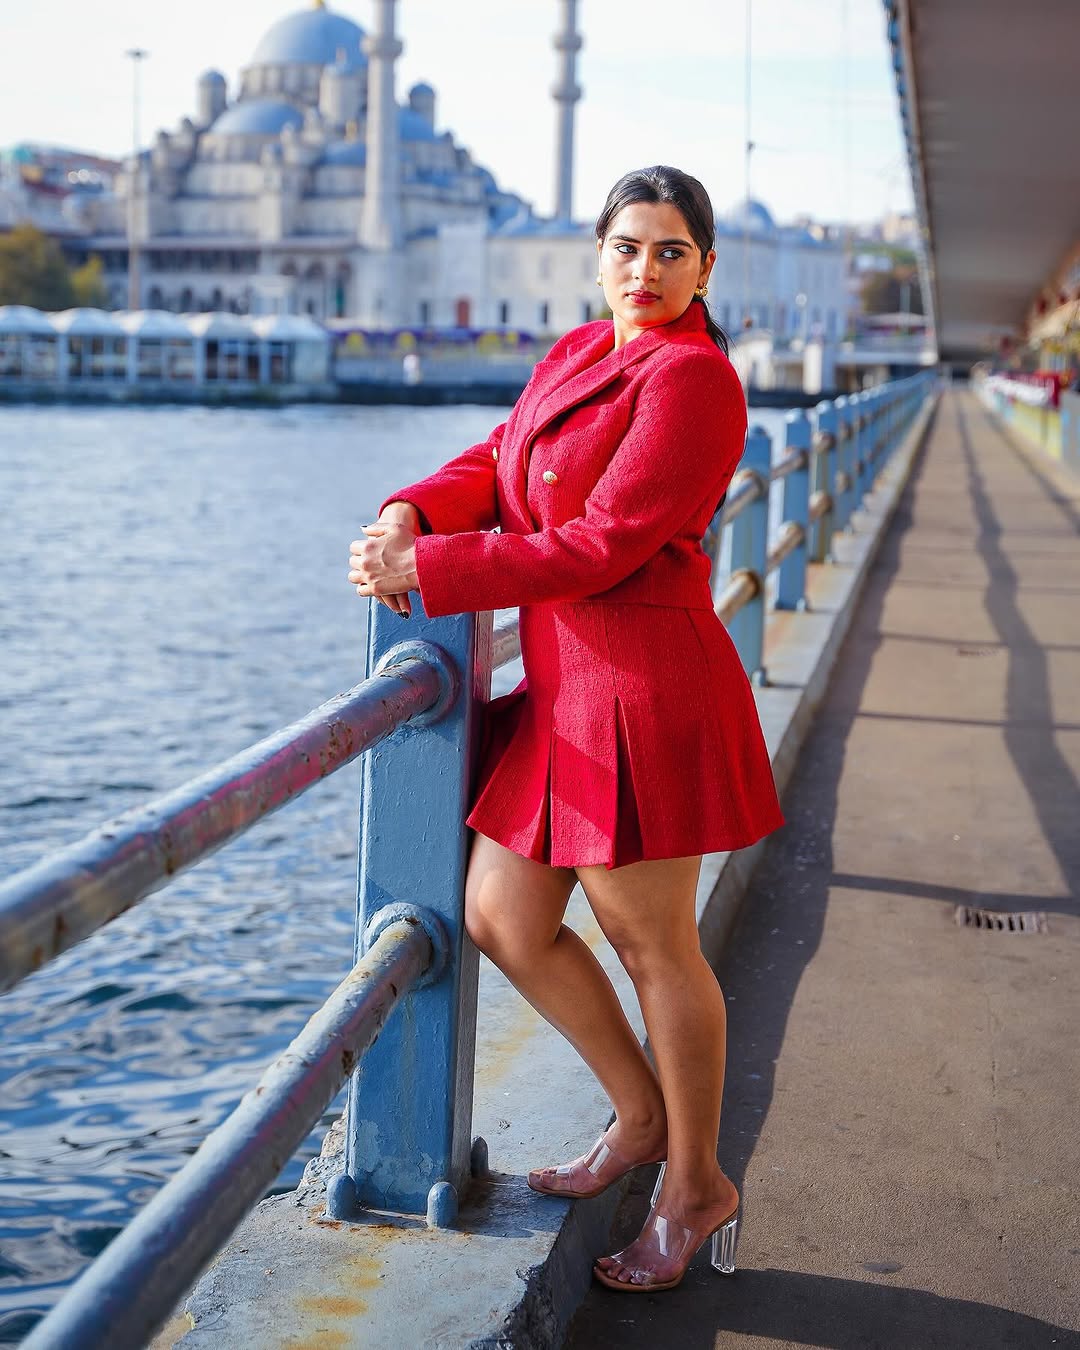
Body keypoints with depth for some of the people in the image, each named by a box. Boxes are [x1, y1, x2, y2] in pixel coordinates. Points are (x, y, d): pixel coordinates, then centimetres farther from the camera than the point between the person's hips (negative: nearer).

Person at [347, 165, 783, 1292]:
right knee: (502, 920, 12)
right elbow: (497, 461, 14)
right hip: (562, 688, 9)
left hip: (643, 685, -9)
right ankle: (640, 1116, 33)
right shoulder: (573, 357, 15)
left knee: (651, 940, 4)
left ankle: (693, 1187, 25)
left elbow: (601, 546, -19)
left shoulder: (693, 376, -12)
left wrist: (427, 571, -16)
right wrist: (411, 516, -9)